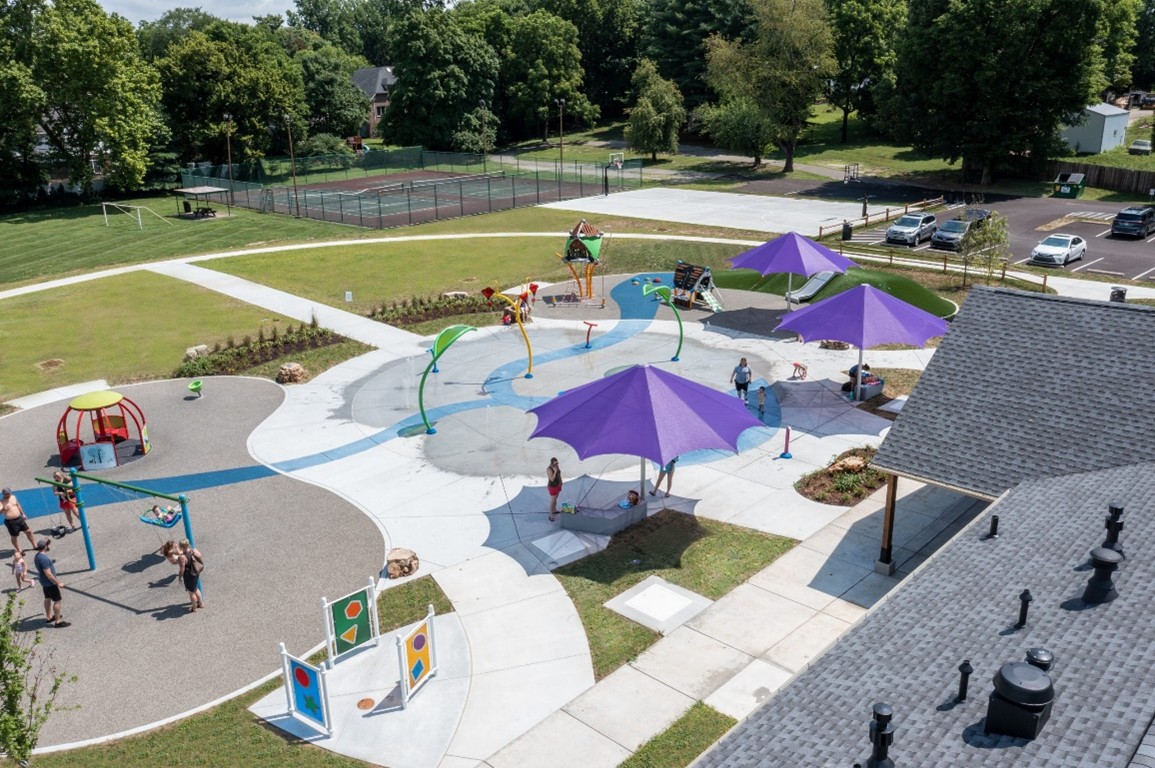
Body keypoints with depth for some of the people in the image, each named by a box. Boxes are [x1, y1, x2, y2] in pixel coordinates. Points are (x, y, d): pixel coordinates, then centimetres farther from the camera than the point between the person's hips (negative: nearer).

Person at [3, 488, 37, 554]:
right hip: (11, 522, -6)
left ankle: (35, 546, 27)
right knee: (14, 536, 8)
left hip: (19, 518, 6)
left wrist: (23, 514, 22)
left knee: (28, 531, 13)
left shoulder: (13, 497, 4)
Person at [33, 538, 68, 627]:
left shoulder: (38, 556, 2)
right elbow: (48, 574, -29)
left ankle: (49, 617, 37)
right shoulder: (44, 558, -30)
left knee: (47, 598, 22)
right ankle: (58, 621, 3)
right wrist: (58, 583, -22)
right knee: (57, 600, -2)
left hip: (44, 582, 10)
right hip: (50, 582, -10)